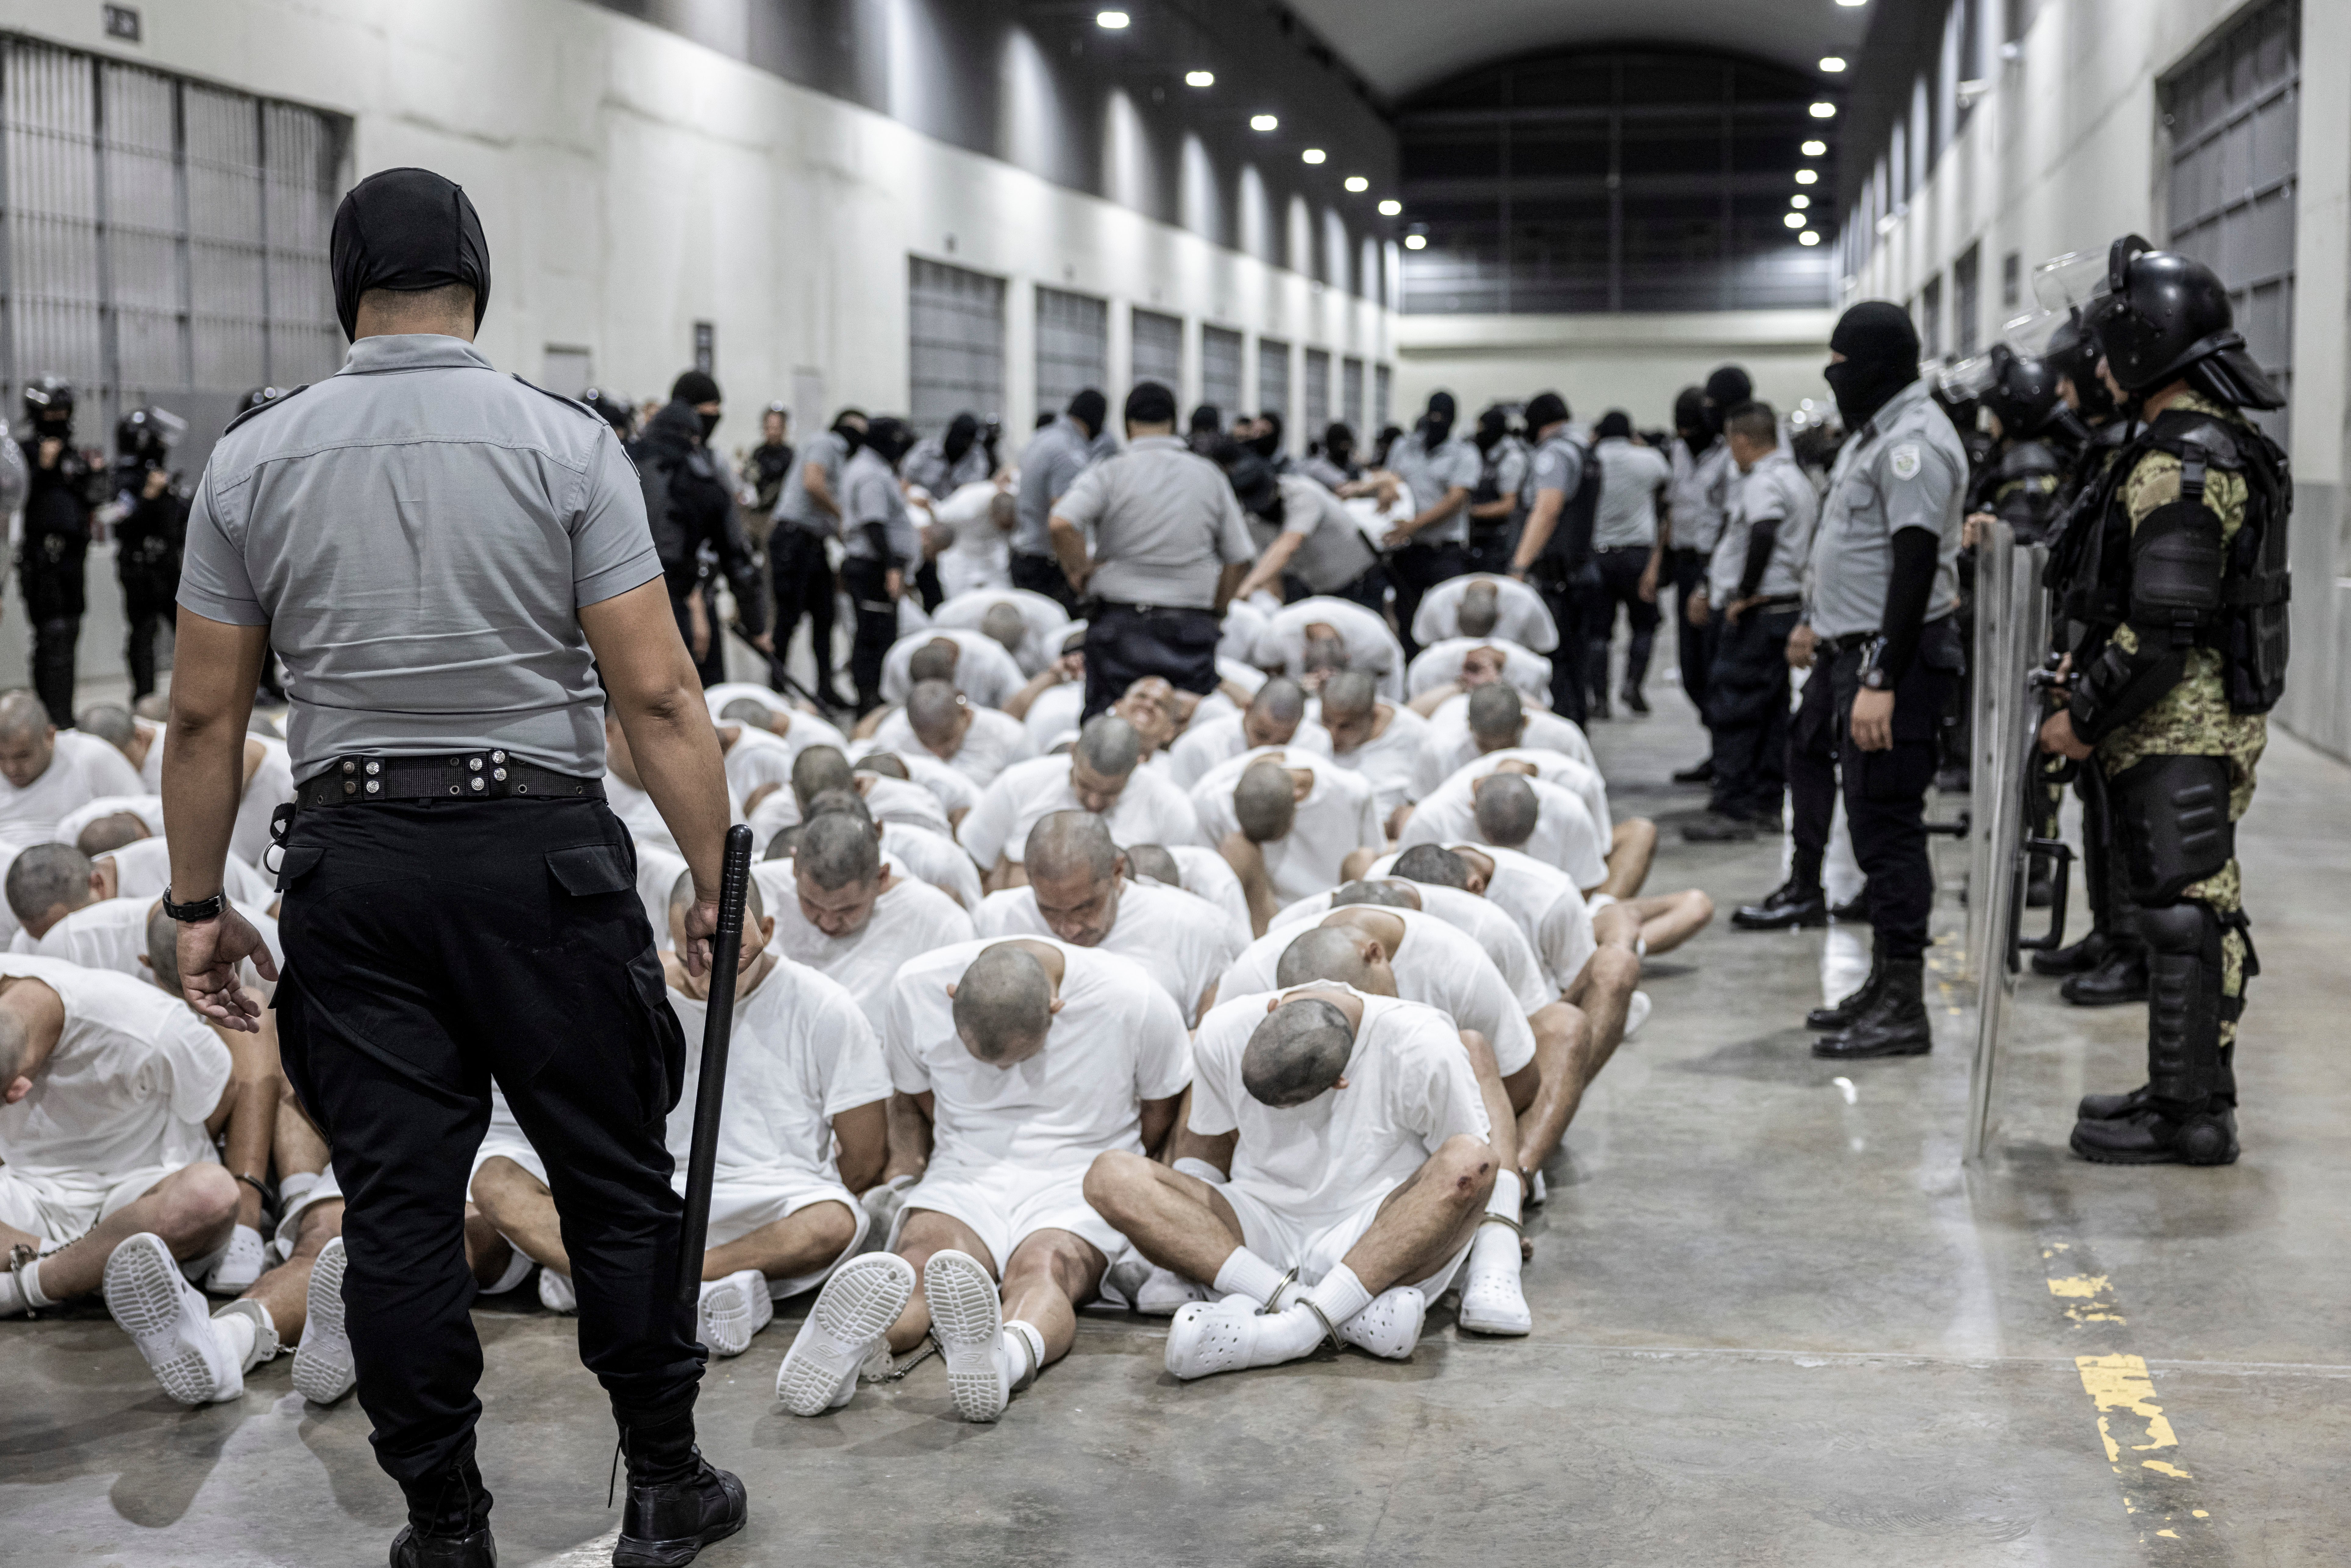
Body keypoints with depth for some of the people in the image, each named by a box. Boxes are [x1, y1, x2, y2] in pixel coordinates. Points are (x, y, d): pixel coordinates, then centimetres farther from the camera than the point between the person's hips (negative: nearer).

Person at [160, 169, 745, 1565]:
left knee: (397, 1201, 8)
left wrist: (198, 903, 12)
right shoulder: (564, 442, -5)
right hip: (541, 844, -2)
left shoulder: (253, 459, 2)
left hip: (354, 857, 2)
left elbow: (207, 715, 3)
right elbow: (657, 690, -10)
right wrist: (717, 880, -4)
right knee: (618, 1181, 9)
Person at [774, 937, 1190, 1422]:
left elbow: (1160, 1113, 6)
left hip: (1080, 1178, -2)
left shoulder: (1134, 1002, -13)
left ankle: (1010, 1353, -71)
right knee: (920, 1257, -35)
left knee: (1042, 1269, -38)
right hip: (964, 1172, 2)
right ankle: (854, 1338, -67)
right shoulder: (918, 988, -7)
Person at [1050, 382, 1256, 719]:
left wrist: (1078, 571, -4)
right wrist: (1217, 611, 20)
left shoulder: (1110, 473, -4)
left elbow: (1062, 523, -21)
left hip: (1122, 619, -2)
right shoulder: (1209, 475, 6)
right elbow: (1238, 558, 8)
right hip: (1192, 625, 2)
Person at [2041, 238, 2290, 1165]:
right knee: (2202, 910, 16)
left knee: (2184, 913, -6)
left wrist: (2083, 717, -15)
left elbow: (2162, 627, -25)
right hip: (2213, 717, 11)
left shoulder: (2178, 467, -20)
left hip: (2178, 730, -11)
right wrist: (2093, 697, 19)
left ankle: (2188, 1118, 0)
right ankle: (2195, 1091, 26)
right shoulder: (2221, 446, 15)